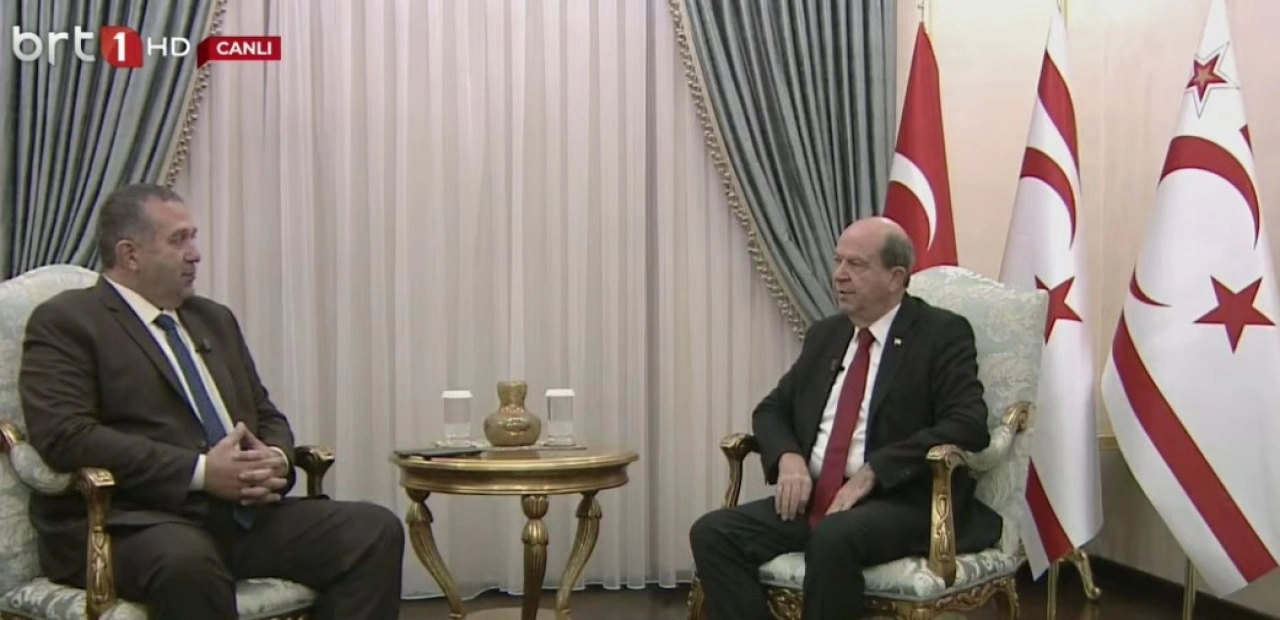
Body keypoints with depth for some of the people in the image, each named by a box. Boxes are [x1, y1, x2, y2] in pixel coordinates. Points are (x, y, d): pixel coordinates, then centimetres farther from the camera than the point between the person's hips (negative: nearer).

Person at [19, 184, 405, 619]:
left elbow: (267, 416, 24)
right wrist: (200, 472, -18)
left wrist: (276, 460, -2)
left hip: (243, 513, 7)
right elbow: (65, 436, -14)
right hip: (131, 522, -6)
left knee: (376, 531, -15)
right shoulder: (64, 322, 0)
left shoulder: (214, 319, 22)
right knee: (188, 564, -41)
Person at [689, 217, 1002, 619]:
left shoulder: (942, 334, -2)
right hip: (815, 496, 6)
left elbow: (968, 425, -14)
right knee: (713, 532, -16)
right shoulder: (824, 335, 17)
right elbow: (771, 410, 20)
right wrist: (788, 457, -5)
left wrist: (873, 472, -21)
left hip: (902, 502, -6)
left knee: (834, 538, -38)